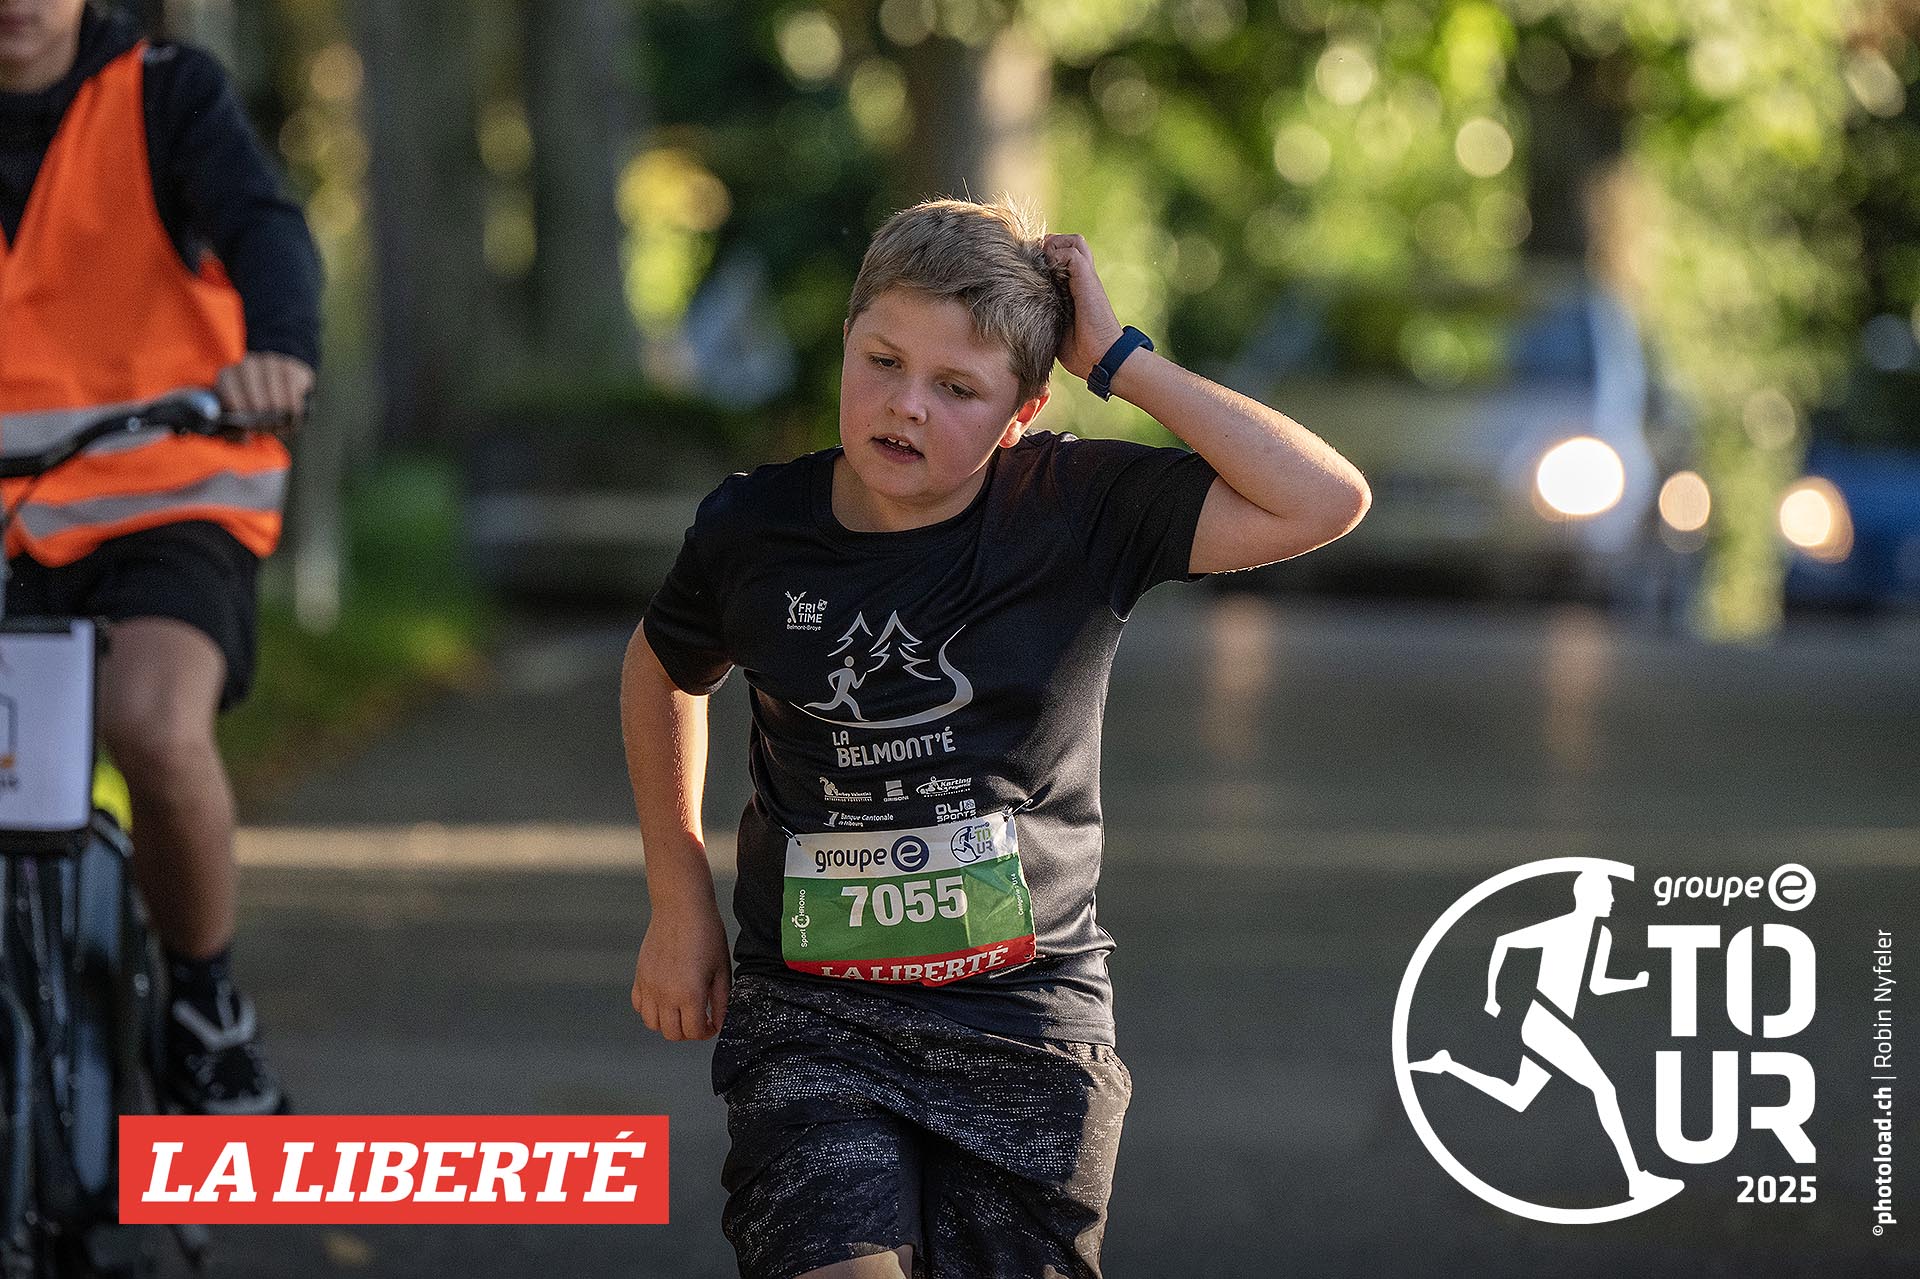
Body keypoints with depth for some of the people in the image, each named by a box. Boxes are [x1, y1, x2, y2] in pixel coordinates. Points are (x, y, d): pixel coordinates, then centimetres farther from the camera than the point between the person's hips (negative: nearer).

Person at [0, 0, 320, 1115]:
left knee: (156, 729, -31)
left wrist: (277, 349, -44)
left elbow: (268, 229, -20)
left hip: (171, 509, -3)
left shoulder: (166, 96, -3)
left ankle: (208, 1009, -6)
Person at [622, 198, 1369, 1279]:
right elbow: (665, 671, 23)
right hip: (814, 1022, 0)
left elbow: (1326, 502, -19)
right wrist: (680, 899, 19)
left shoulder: (1078, 510, -6)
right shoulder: (756, 532, -1)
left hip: (1029, 1029, 0)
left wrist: (1119, 360, -15)